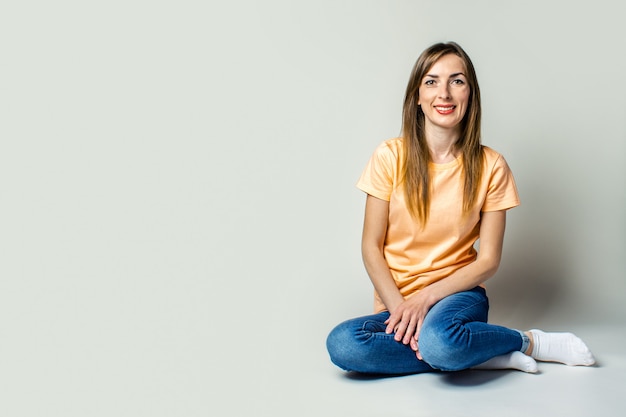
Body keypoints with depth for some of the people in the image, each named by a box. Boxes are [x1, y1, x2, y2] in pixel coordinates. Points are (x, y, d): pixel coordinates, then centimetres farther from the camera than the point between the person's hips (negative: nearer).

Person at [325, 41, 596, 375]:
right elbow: (371, 246, -2)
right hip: (396, 302, 2)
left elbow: (488, 260, -2)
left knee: (438, 340, -38)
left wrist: (427, 297, -15)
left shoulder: (490, 166, -2)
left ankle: (530, 342, -6)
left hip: (456, 294, -2)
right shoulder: (390, 157, -3)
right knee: (341, 344, -31)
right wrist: (399, 307, -16)